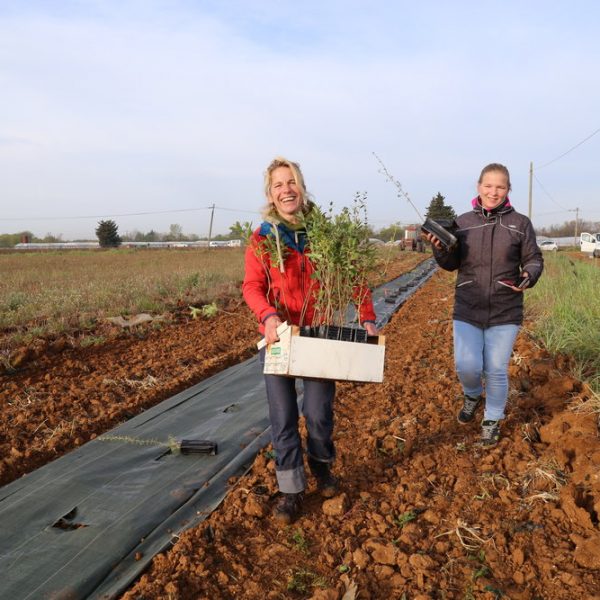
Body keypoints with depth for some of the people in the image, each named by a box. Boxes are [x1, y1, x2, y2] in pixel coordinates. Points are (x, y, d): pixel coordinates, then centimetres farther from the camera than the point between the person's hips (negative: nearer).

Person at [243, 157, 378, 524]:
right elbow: (252, 286, -8)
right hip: (279, 335, 1)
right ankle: (292, 490, 18)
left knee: (319, 412, 5)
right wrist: (268, 315, -27)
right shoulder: (263, 238, -1)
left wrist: (367, 318, -7)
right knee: (283, 416, 3)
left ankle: (322, 468, 36)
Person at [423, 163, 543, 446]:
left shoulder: (520, 223, -1)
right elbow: (451, 264, 6)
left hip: (505, 312, -1)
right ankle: (472, 396, 31)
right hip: (467, 309, 1)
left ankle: (492, 420, 30)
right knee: (466, 366, -6)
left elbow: (534, 260, 4)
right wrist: (439, 248, -14)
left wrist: (528, 277, -17)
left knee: (497, 370, 6)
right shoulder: (463, 222, 3)